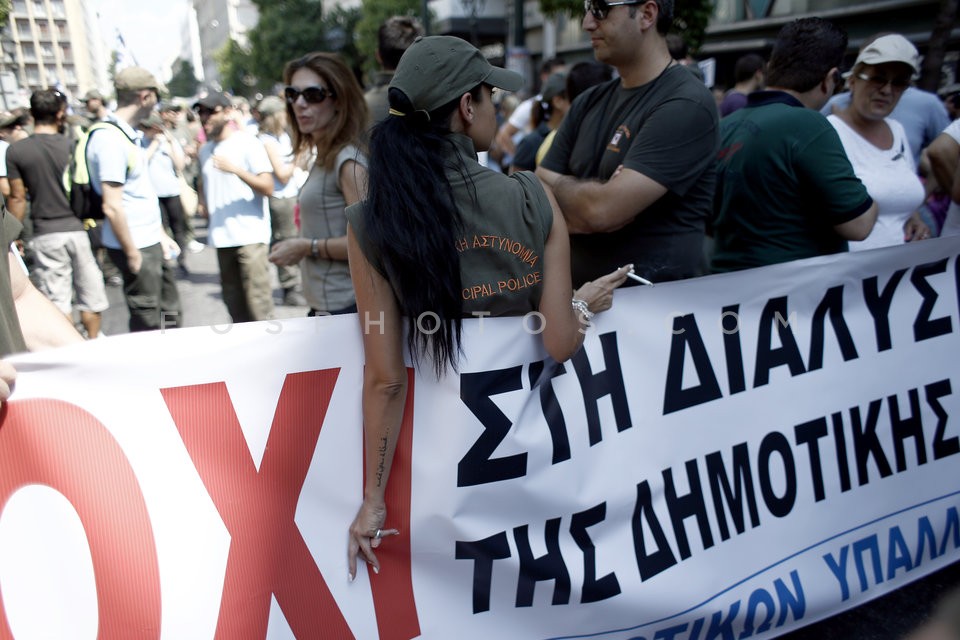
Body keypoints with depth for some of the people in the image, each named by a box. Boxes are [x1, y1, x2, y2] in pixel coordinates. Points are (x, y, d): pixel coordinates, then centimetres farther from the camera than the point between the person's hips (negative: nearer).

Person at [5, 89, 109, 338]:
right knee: (90, 294, 12)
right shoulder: (73, 145, -5)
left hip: (46, 234, 0)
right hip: (79, 229, 1)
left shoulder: (16, 151, -5)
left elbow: (18, 198, -2)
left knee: (58, 299, 7)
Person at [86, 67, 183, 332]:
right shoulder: (109, 139, -18)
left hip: (152, 243, 9)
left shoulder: (128, 135, 11)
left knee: (171, 314, 17)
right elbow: (112, 207, -21)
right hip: (137, 248, -9)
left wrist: (160, 234, 18)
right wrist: (132, 254, -16)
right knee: (148, 325, 3)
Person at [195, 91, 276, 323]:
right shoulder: (205, 150, 16)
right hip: (221, 236, 7)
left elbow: (268, 187, -13)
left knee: (258, 304, -9)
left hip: (250, 235, -7)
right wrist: (202, 203, 12)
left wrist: (235, 169, -25)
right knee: (233, 302, 13)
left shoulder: (248, 143, -4)